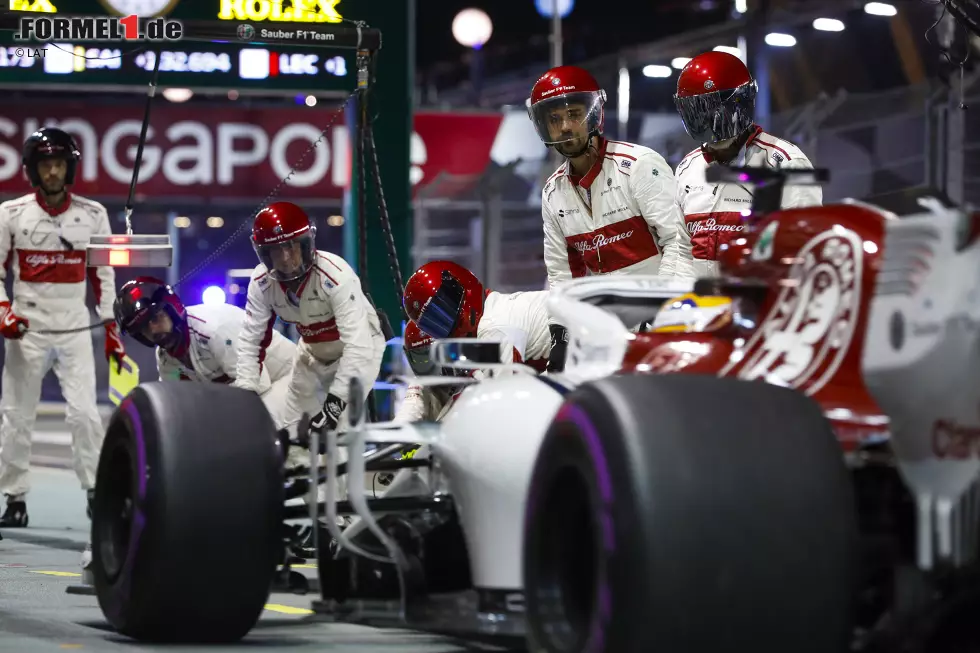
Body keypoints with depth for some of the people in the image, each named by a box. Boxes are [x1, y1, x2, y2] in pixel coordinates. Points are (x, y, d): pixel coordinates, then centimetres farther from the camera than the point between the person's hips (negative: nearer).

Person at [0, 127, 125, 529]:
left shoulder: (92, 215, 3)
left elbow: (103, 274, 10)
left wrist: (112, 328, 6)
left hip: (75, 330, 0)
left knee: (84, 413, -9)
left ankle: (96, 492, -2)